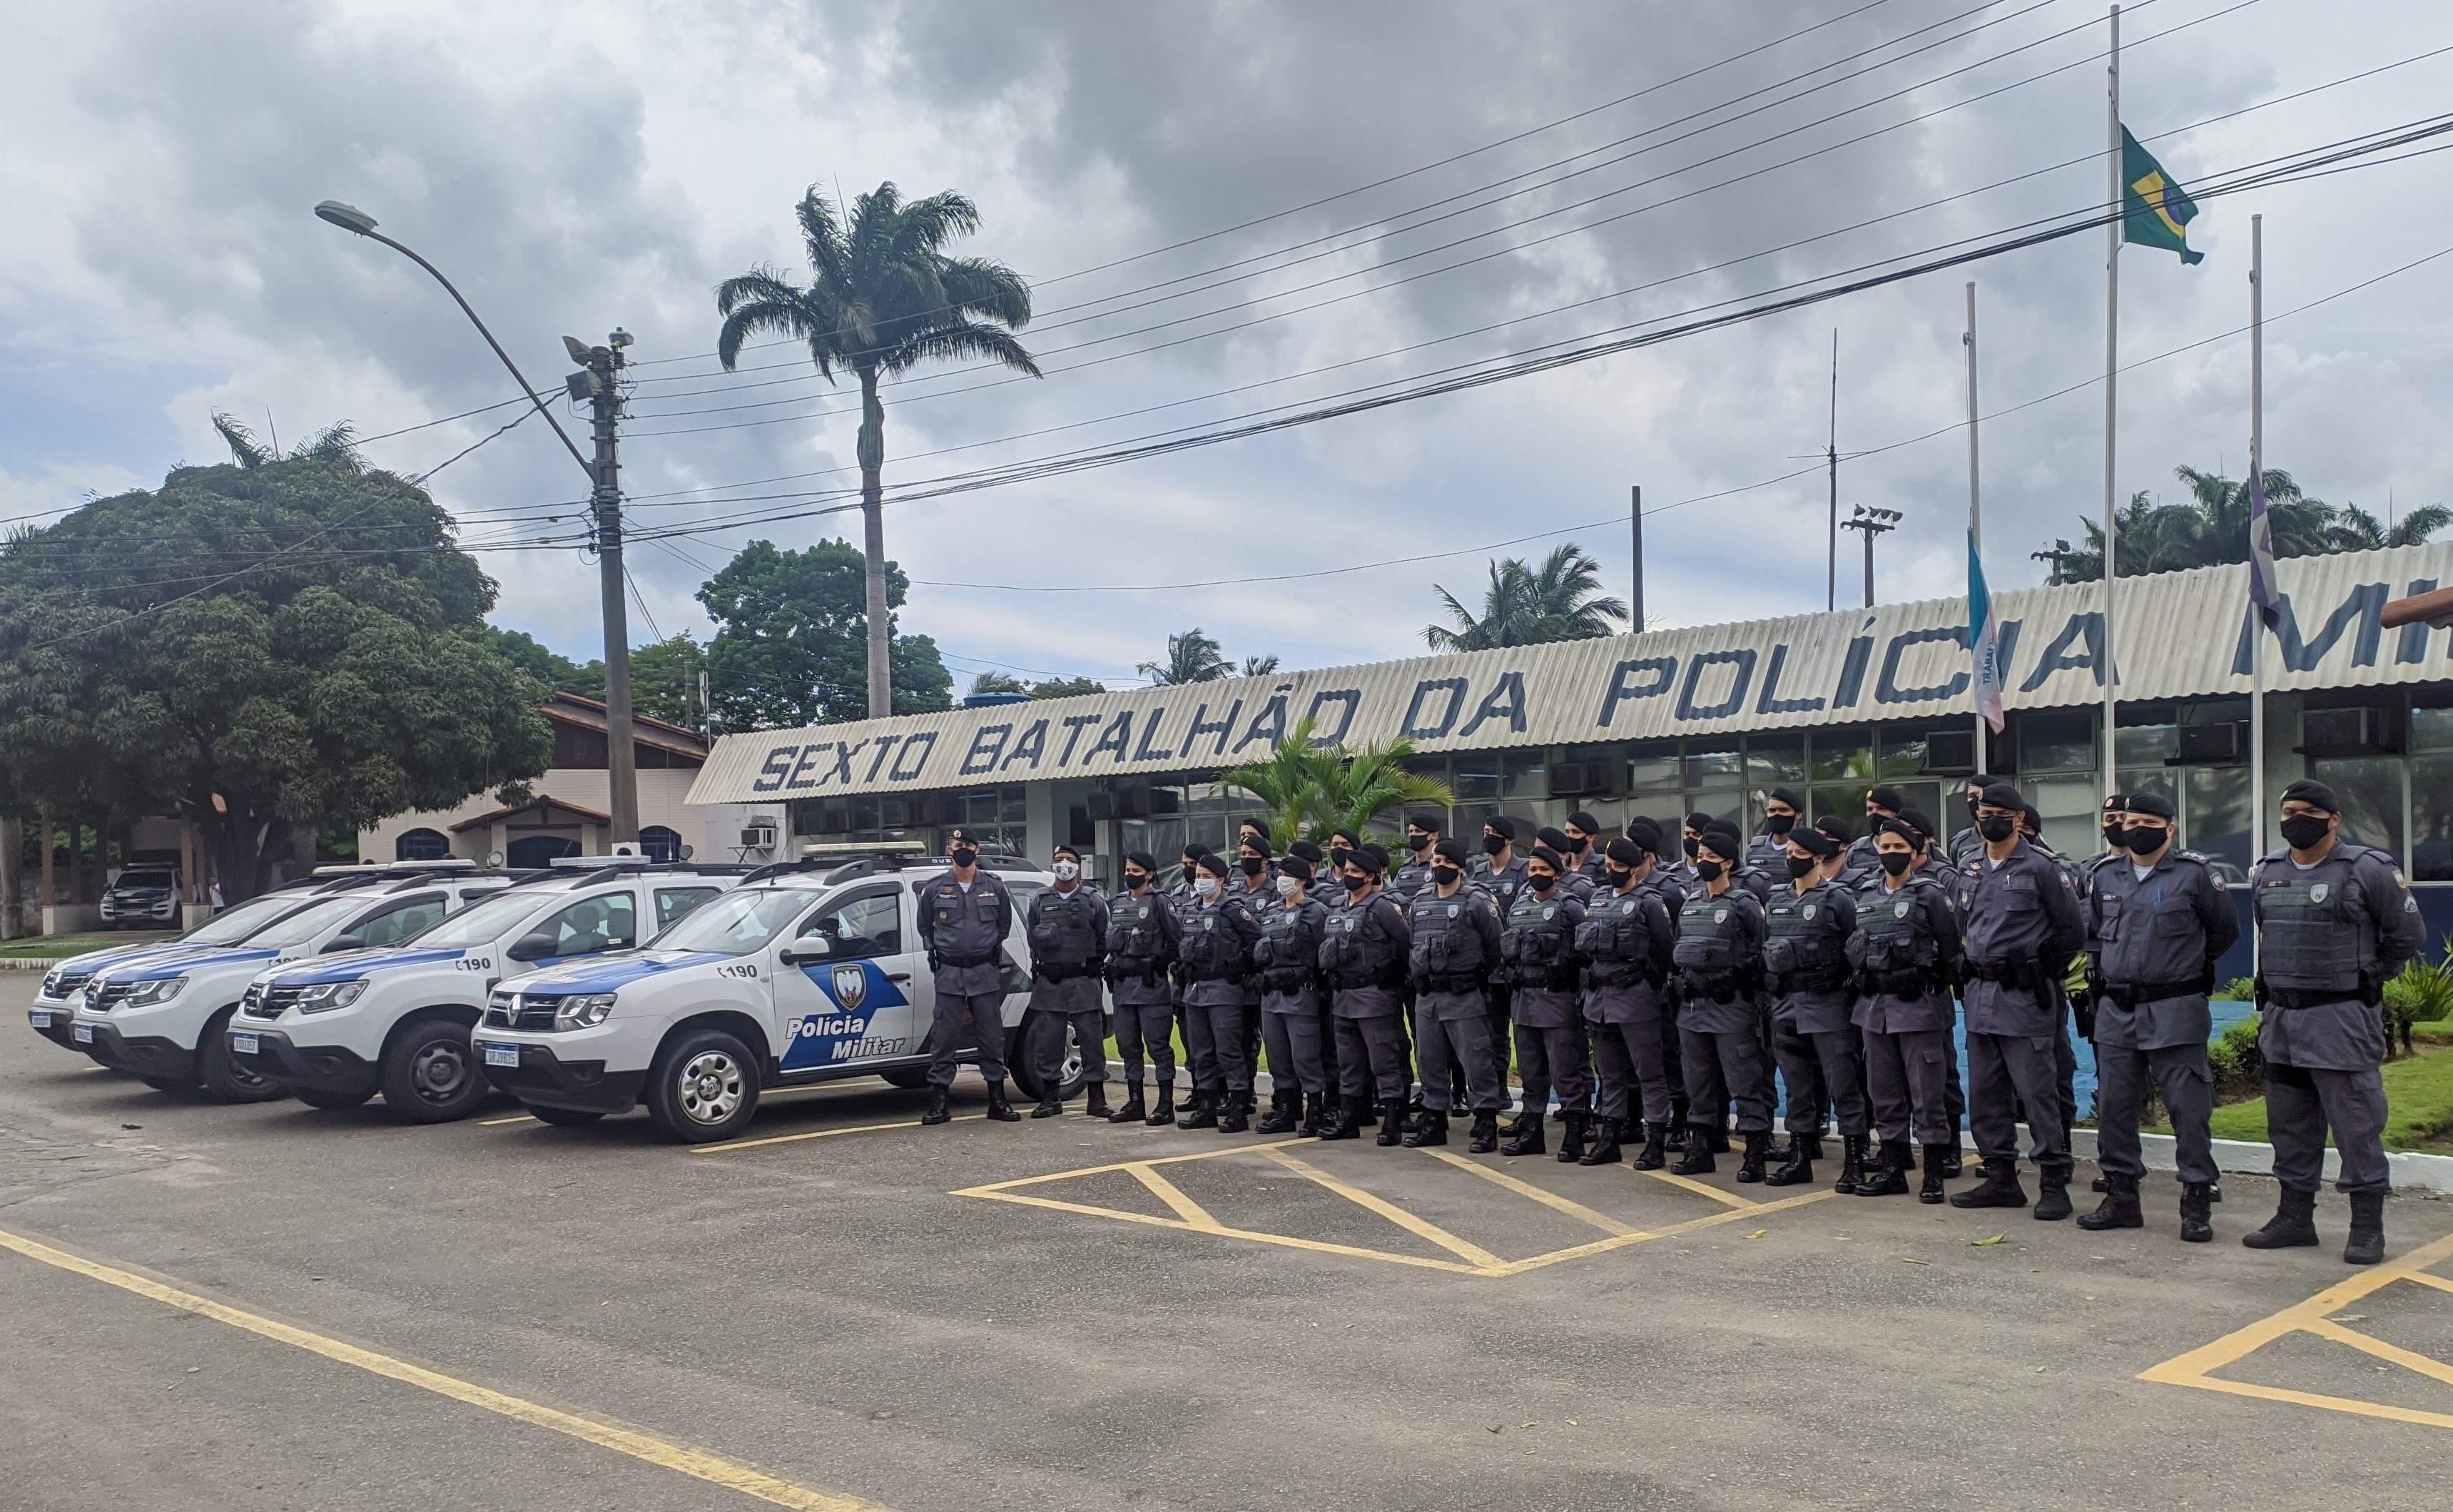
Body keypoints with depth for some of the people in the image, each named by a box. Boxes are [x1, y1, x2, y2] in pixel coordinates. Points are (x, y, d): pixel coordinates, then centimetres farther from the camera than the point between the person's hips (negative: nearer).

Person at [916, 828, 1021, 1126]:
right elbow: (925, 928, 17)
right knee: (944, 1039, -2)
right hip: (949, 973, -1)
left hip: (986, 972, 1)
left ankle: (997, 1101, 12)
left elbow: (1004, 924, 19)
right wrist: (937, 952, 11)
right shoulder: (934, 888, 3)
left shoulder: (994, 885, 6)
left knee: (993, 1039, 4)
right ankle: (939, 1104, 3)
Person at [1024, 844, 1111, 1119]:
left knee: (1092, 1039, 0)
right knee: (1047, 1040, 3)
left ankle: (1097, 1099, 8)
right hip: (1048, 982, 2)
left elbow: (1104, 939, 6)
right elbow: (1032, 936, 16)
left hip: (1084, 981, -2)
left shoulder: (1093, 900, 6)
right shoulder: (1039, 902, 11)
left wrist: (1092, 966, 1)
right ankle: (1050, 1099, 12)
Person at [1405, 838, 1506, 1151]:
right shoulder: (1419, 902, 11)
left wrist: (1479, 971, 2)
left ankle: (1486, 1124, -1)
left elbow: (1496, 945, -4)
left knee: (1476, 1060, -5)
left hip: (1464, 997, -6)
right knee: (1430, 1061, 12)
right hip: (1426, 996, 6)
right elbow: (1410, 941, 20)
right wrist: (1421, 972, 14)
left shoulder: (1476, 902, -8)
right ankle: (1433, 1120, 22)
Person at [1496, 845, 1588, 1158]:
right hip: (1523, 1000, 7)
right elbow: (1505, 950, 20)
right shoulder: (1517, 906, 14)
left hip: (1557, 1000, -7)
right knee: (1531, 1072, 13)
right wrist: (1509, 981, 15)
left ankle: (1575, 1136, 1)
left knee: (1566, 1073, -4)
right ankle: (1530, 1132, 21)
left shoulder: (1570, 907, -6)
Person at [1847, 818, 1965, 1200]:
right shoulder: (1865, 895, 11)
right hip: (1875, 1007, 6)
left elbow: (1950, 949, -5)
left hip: (1918, 1007, -6)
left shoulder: (1930, 894, -5)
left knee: (1926, 1093, -2)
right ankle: (1893, 1168, 19)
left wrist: (1937, 991, -4)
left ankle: (1935, 1173, 6)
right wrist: (1863, 984, 12)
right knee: (1883, 1092, 10)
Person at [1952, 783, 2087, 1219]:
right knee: (1985, 1094, 10)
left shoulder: (2042, 868, -5)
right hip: (1980, 998, 7)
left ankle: (2054, 1183, 1)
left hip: (2023, 998, -7)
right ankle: (2000, 1178, 19)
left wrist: (2037, 970, 3)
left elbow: (2073, 932, -3)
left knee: (2037, 1092, -6)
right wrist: (1980, 970, 15)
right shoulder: (1972, 876, 14)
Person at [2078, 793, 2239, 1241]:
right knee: (2113, 1107, 7)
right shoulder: (2104, 877, 11)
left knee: (2189, 1109, -3)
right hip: (2115, 1013, 5)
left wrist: (2188, 964, 14)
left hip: (2174, 1012, -5)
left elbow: (2225, 930, 8)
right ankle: (2121, 1198, 17)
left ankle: (2197, 1203, 5)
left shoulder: (2195, 874, -4)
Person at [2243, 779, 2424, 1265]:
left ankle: (2368, 1227, 6)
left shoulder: (2368, 870, -8)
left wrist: (2364, 977, 2)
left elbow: (2407, 936, -1)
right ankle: (2295, 1218, 23)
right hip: (2280, 1018, 7)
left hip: (2341, 1019, -7)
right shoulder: (2266, 873, 10)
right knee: (2289, 1125, 13)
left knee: (2356, 1125, -3)